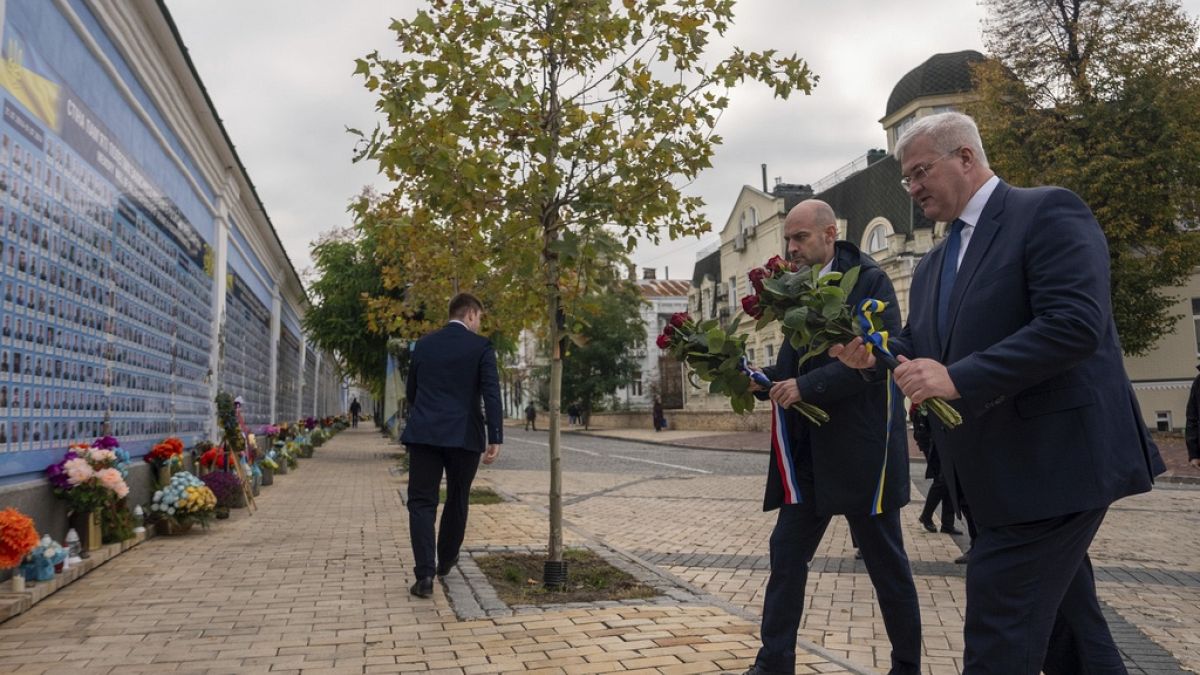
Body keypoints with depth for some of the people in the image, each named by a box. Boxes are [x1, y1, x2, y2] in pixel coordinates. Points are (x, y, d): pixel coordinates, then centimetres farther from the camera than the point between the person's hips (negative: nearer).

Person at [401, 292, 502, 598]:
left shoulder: (424, 344, 10)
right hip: (464, 436, -2)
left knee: (421, 502, 1)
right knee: (456, 500, 16)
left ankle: (425, 574, -10)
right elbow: (491, 395, -11)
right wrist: (495, 438, -11)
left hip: (424, 434, 2)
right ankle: (446, 560, 32)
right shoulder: (481, 346, -2)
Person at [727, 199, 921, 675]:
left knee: (885, 559, 8)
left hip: (860, 443, -6)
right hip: (807, 449, 7)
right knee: (786, 552, 7)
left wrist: (806, 386, -23)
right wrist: (764, 378, -5)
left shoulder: (869, 281, -8)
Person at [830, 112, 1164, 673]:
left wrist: (957, 378, -26)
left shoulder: (1048, 212, -11)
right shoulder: (934, 265, 15)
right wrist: (873, 354, -5)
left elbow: (1075, 324, -24)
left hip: (1053, 463, -8)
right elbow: (922, 347, 17)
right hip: (997, 472, 9)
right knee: (1064, 623, 20)